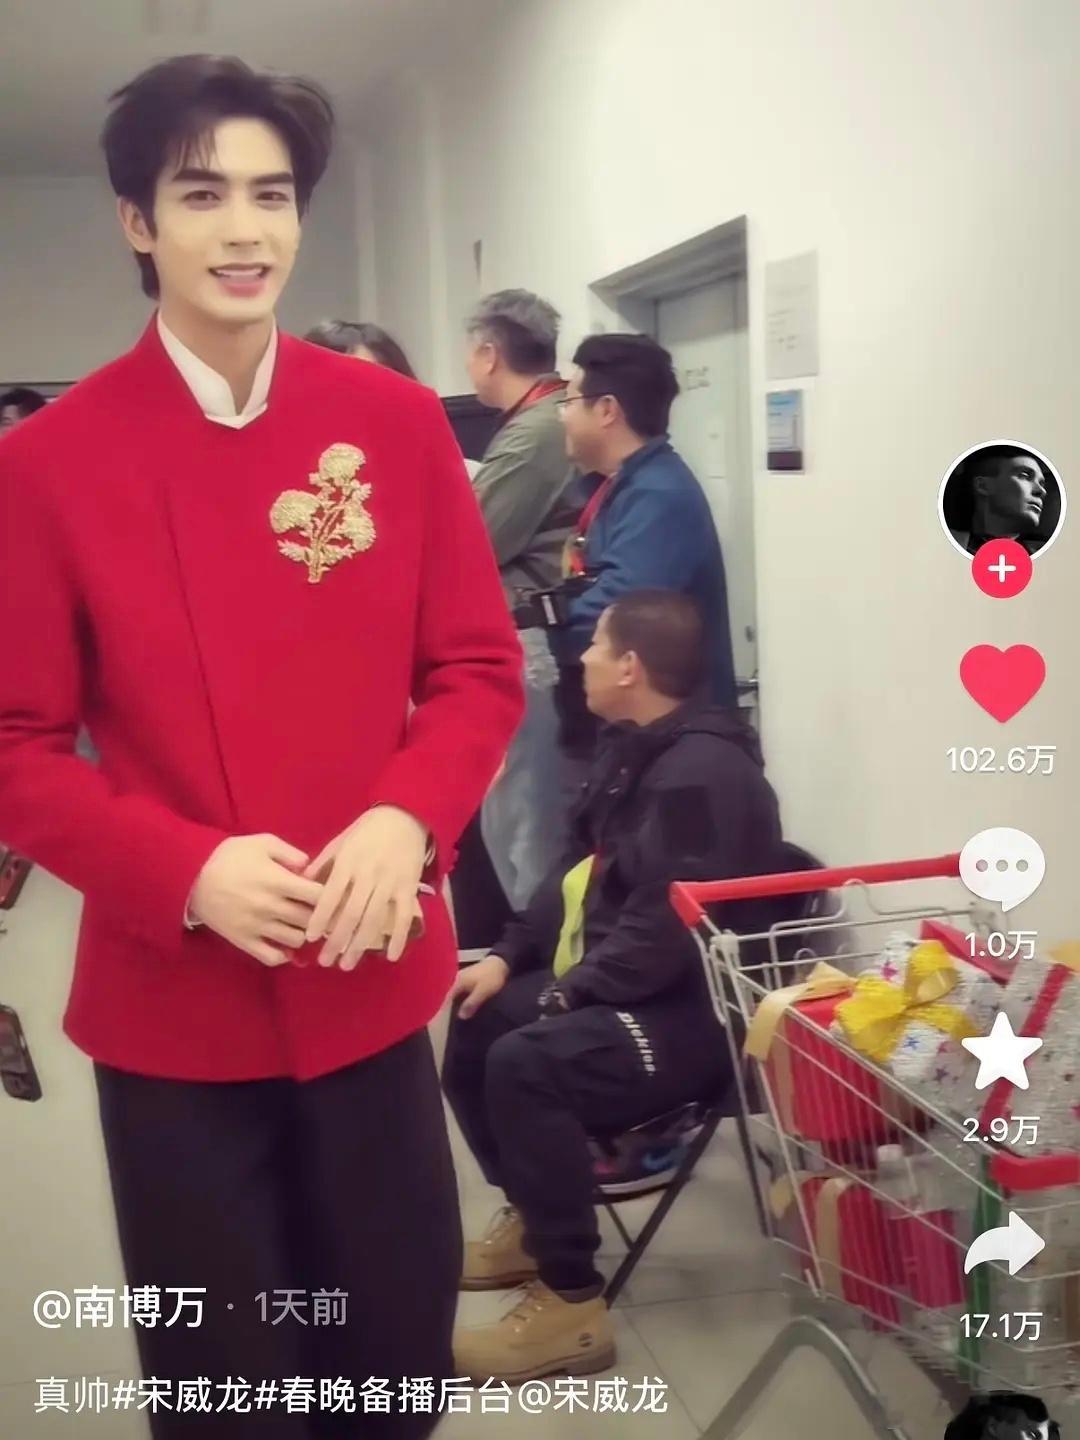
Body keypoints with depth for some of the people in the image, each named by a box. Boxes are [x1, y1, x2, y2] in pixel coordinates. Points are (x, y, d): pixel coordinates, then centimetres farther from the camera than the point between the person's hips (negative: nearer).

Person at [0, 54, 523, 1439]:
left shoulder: (397, 421, 0)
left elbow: (479, 668, 3)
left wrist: (406, 822, -16)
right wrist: (186, 872, -21)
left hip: (372, 978, 2)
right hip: (170, 1001, -2)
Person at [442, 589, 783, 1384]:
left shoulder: (702, 771, -23)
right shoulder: (633, 749, 10)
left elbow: (667, 929, -28)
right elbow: (579, 870, 17)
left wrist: (569, 992, -17)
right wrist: (510, 957, 7)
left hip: (697, 1009, -11)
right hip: (623, 984, 11)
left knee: (525, 1063, -29)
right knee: (475, 1022, 12)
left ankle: (572, 1306, -17)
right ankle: (532, 1217, 26)